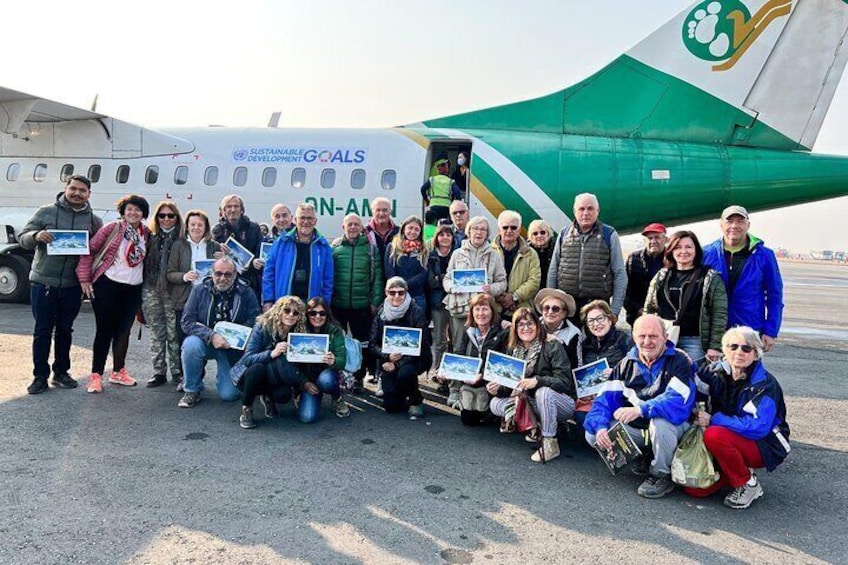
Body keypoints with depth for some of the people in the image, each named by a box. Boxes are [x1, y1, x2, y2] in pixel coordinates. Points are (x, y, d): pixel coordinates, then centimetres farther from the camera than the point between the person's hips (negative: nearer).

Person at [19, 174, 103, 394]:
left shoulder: (94, 220, 5)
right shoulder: (46, 212, 0)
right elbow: (23, 239, 2)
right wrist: (36, 235, -21)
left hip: (72, 286, 2)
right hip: (43, 283, -2)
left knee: (65, 330, 13)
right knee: (42, 331, 4)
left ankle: (61, 372, 26)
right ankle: (40, 376, 14)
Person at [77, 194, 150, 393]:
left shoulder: (146, 234, 6)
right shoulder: (112, 228, -6)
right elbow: (89, 250, -6)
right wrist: (85, 279, -9)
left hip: (133, 289, 4)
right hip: (108, 285, -4)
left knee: (124, 331, 12)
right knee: (104, 330, 0)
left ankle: (118, 372, 25)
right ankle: (96, 375, 8)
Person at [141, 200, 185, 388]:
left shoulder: (181, 239, 0)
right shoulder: (150, 236, 8)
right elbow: (143, 262, 8)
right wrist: (141, 290, 4)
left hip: (172, 291, -3)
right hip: (151, 290, 3)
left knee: (174, 333, 1)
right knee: (156, 332, 9)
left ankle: (177, 372, 11)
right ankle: (159, 372, 17)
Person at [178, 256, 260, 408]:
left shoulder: (246, 293, -11)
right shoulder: (200, 290, -8)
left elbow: (254, 321, -12)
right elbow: (187, 321, -14)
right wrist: (211, 336, -28)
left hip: (232, 347, 0)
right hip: (205, 342, 1)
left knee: (229, 394, -8)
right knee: (191, 344, -35)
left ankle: (223, 377, 32)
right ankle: (192, 390, -10)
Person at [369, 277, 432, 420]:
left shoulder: (416, 313, -12)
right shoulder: (381, 313, -1)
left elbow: (423, 344, -16)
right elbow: (372, 344, -1)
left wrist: (397, 363, -22)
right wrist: (387, 357, -21)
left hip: (413, 359, -3)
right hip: (388, 361, 3)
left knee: (405, 372, -37)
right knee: (391, 406, -6)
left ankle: (416, 401, -5)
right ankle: (402, 396, 33)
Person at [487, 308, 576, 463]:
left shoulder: (552, 346, -16)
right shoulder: (513, 350, 1)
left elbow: (564, 381, -24)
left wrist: (537, 381, -39)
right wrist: (498, 389, -19)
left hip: (561, 402, -6)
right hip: (532, 403, 6)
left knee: (543, 391, -37)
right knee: (495, 404, -9)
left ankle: (550, 443, -22)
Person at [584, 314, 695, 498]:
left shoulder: (679, 362, -14)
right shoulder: (626, 364, 2)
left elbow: (679, 401, -31)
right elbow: (606, 398, -6)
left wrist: (640, 409, -44)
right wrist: (600, 427, -25)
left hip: (669, 427, -5)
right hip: (635, 428, 5)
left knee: (660, 421, -38)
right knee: (592, 435, -12)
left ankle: (661, 475, -11)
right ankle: (644, 458, 9)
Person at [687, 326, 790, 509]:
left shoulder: (765, 384, -18)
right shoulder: (717, 372, -2)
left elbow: (759, 427, -29)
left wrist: (713, 420, -27)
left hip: (765, 447, -5)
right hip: (731, 442, 5)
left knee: (714, 435, -34)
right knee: (694, 488, -10)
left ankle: (748, 484, -11)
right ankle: (740, 469, 14)